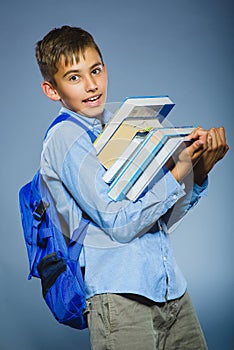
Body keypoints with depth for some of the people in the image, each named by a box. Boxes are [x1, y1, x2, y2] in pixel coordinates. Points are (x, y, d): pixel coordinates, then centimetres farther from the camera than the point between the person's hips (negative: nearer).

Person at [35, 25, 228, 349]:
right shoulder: (65, 137, -8)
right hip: (118, 295, -7)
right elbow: (120, 225, -15)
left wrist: (200, 171, -1)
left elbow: (163, 218, 12)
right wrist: (178, 173, -14)